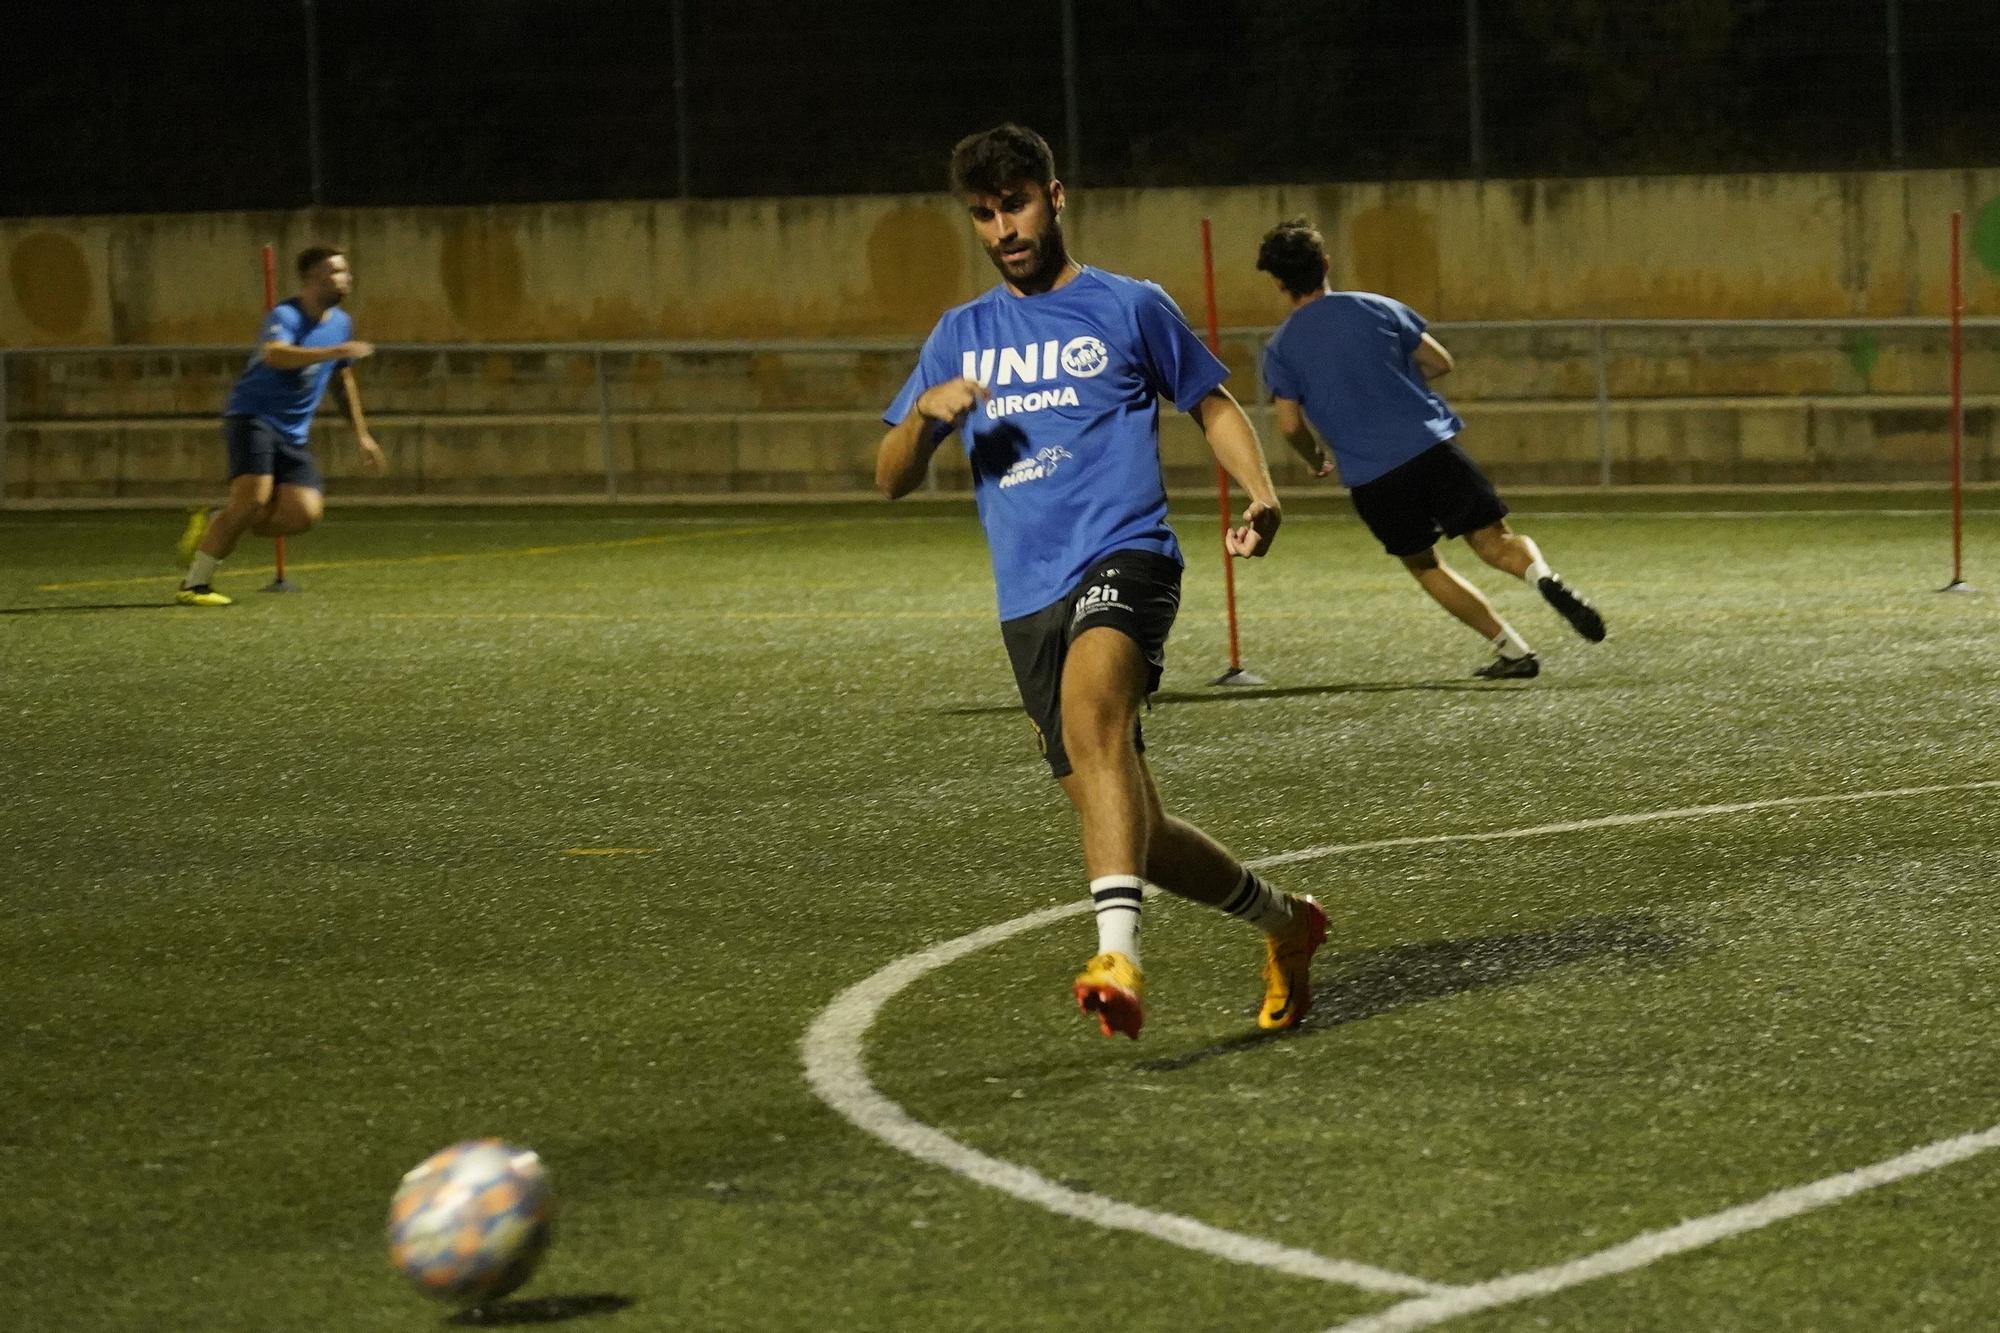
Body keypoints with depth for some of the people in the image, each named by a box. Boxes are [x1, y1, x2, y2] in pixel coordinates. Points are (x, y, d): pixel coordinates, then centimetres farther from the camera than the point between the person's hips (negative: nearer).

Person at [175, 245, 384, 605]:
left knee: (305, 513, -12)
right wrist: (336, 351, -44)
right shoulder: (285, 316, -15)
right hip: (252, 416, -7)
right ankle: (194, 584, -14)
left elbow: (344, 381, 26)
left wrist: (362, 435, 27)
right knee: (254, 495, -26)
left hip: (292, 432, 7)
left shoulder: (340, 323, 10)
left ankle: (214, 526, 9)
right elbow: (274, 355, -38)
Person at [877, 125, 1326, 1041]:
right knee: (1125, 825, 4)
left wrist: (1260, 492, -1)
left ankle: (1119, 957, -50)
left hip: (1122, 559, -5)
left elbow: (1213, 405, 18)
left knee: (1092, 711, -36)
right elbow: (891, 482, 17)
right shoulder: (961, 337, 19)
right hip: (1028, 599, 5)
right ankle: (1283, 923, 30)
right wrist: (925, 412, -6)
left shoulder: (1129, 308, 9)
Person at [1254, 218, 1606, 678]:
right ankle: (1542, 574, -31)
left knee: (1424, 565, 16)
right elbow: (1440, 363, 12)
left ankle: (1513, 650, 6)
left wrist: (1315, 459, 21)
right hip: (1430, 445, 1)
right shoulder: (1375, 308, 9)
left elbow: (1290, 424, 0)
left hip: (1369, 476, -1)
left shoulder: (1280, 349, 4)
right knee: (1494, 539, 4)